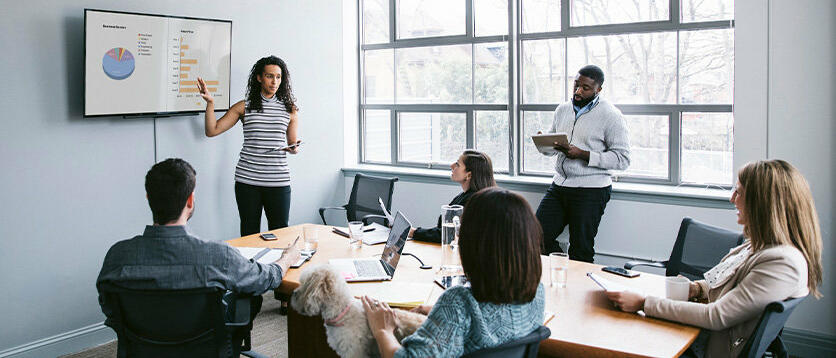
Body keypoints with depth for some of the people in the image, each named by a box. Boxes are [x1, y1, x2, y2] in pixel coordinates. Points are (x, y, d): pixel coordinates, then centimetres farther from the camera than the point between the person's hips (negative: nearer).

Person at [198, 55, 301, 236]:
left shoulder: (290, 109, 8)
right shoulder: (244, 107, 5)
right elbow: (212, 131, 4)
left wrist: (294, 149, -8)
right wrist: (210, 103, -9)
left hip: (278, 181, 0)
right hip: (247, 180, 0)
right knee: (249, 234, 7)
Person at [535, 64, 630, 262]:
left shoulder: (611, 116, -8)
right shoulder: (562, 109, 10)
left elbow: (622, 159, -12)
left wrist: (583, 155, -21)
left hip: (590, 190, -5)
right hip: (559, 185, 6)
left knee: (581, 251, 0)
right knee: (539, 236, 0)